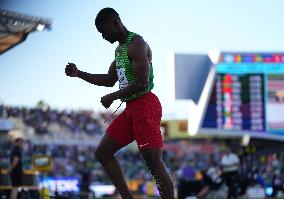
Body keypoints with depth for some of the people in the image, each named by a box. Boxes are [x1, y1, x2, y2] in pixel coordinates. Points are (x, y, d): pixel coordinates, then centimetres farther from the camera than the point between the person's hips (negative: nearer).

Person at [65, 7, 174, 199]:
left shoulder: (137, 44, -12)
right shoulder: (120, 48, 19)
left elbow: (141, 83, -21)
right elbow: (109, 80, 29)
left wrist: (113, 97, -12)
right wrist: (79, 74, 19)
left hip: (145, 105, -10)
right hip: (131, 108, 10)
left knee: (155, 164, -13)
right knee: (103, 153, 9)